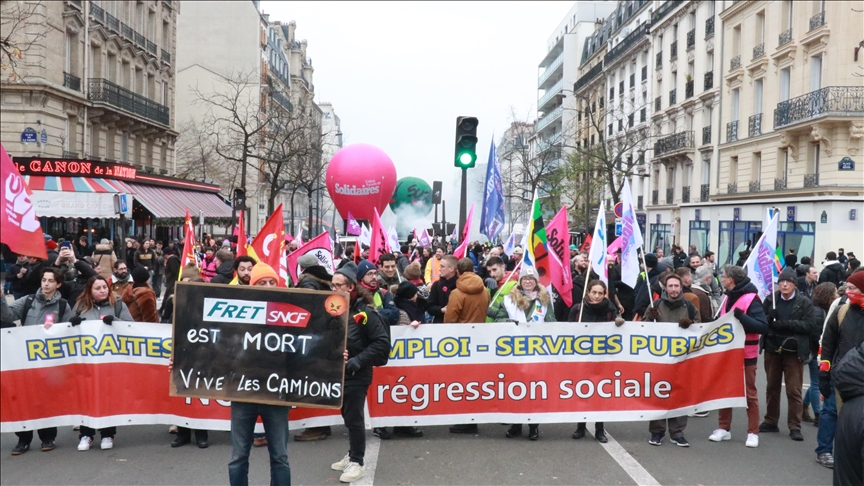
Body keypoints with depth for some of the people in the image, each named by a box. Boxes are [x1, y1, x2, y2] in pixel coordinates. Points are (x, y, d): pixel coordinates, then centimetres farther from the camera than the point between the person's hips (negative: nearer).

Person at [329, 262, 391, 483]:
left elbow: (382, 342, -15)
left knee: (354, 418, 0)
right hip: (337, 373, 6)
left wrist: (358, 361, -21)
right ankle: (352, 455, 31)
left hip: (356, 375, -6)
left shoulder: (364, 312, -14)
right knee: (348, 417, 17)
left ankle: (357, 462, 12)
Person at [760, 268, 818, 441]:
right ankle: (771, 421, 24)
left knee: (794, 390, 0)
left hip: (794, 350, -3)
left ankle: (795, 426, 7)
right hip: (772, 349, 3)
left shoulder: (805, 302, -3)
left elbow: (811, 325, -11)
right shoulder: (770, 299, 3)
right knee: (772, 387, 13)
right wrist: (769, 318, -19)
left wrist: (787, 323, -21)